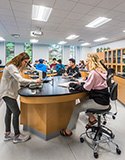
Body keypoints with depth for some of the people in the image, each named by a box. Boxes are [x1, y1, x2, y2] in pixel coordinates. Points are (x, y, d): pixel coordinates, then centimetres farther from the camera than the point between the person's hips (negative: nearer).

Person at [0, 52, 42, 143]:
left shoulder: (16, 67, 12)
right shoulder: (11, 67, -22)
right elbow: (20, 80, -32)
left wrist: (28, 83, -4)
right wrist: (35, 81, -28)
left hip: (9, 92, 10)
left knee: (9, 112, 14)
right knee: (16, 113, -6)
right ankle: (17, 136, 8)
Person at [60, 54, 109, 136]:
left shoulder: (93, 72, -21)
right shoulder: (100, 71, 9)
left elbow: (86, 88, -21)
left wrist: (72, 84, -10)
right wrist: (81, 84, 4)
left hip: (100, 102, -10)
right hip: (102, 98, 10)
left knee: (76, 108, -4)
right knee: (82, 99, 23)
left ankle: (68, 131, 13)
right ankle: (92, 118, 23)